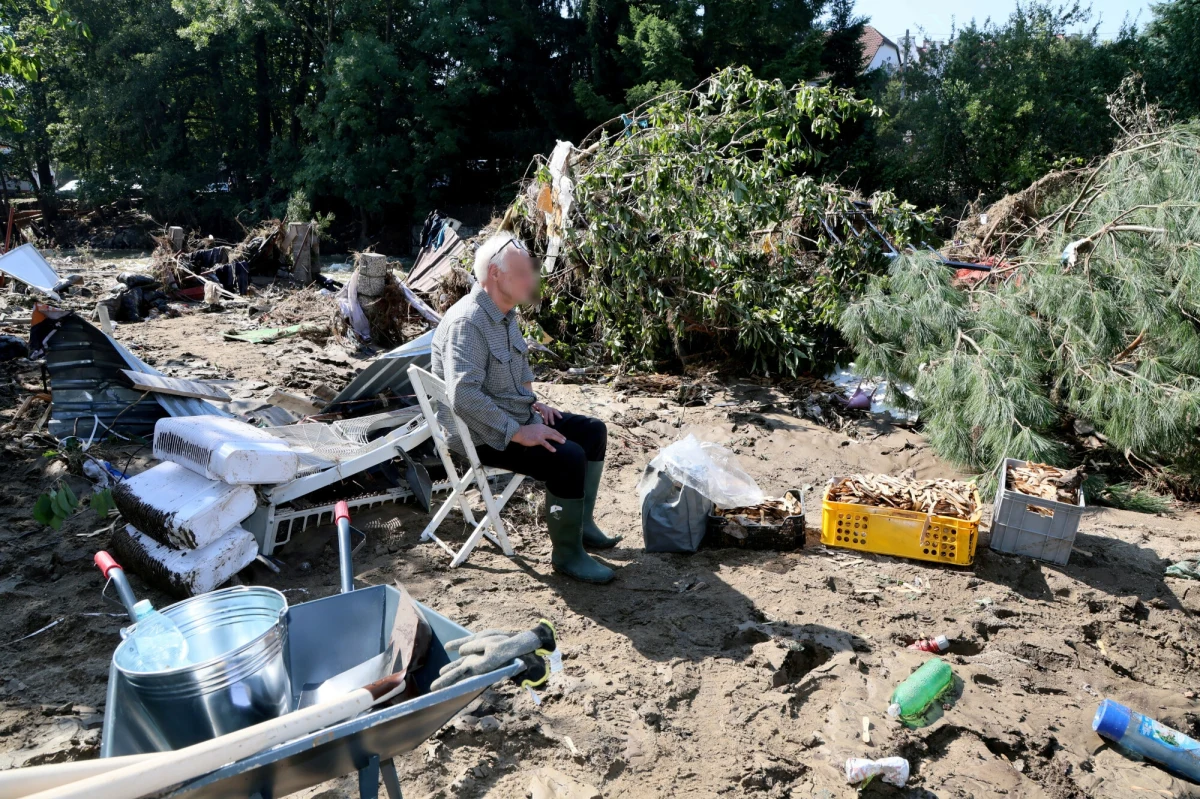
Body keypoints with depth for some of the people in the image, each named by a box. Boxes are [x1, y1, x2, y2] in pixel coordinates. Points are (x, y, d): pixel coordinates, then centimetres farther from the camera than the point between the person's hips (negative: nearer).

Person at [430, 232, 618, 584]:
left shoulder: (505, 312, 7)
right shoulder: (467, 323, -25)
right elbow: (464, 396, -34)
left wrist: (532, 400, 9)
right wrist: (517, 433, -29)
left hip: (517, 416, 10)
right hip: (482, 435, -10)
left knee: (593, 431, 8)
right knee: (568, 456, -25)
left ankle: (581, 523, 18)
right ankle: (567, 553, -7)